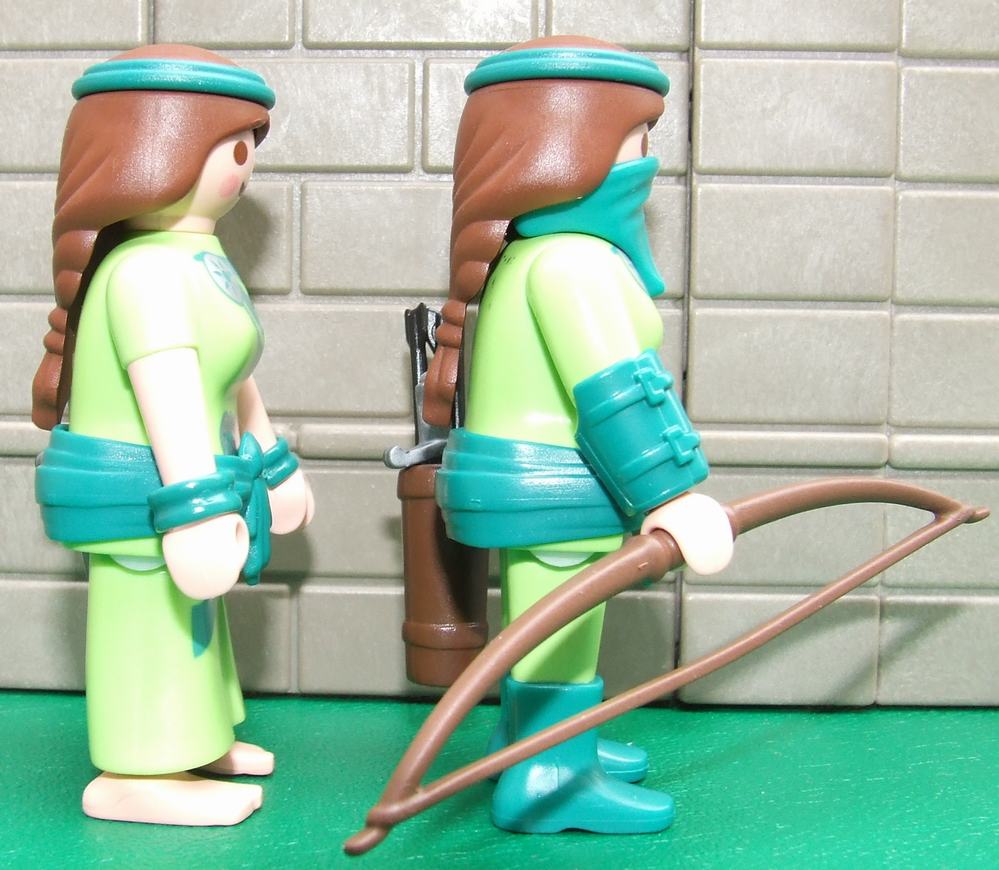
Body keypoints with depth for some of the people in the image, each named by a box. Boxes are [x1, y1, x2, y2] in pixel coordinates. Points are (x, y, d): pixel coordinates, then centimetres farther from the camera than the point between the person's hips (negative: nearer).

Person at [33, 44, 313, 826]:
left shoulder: (194, 261, 12)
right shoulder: (148, 271, -23)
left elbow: (231, 381, 20)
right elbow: (168, 394, -32)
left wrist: (274, 464, 27)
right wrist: (197, 508, -37)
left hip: (177, 493, 11)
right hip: (142, 494, -11)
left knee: (185, 623, 21)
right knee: (148, 623, -2)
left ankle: (187, 741, 36)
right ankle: (134, 776, 9)